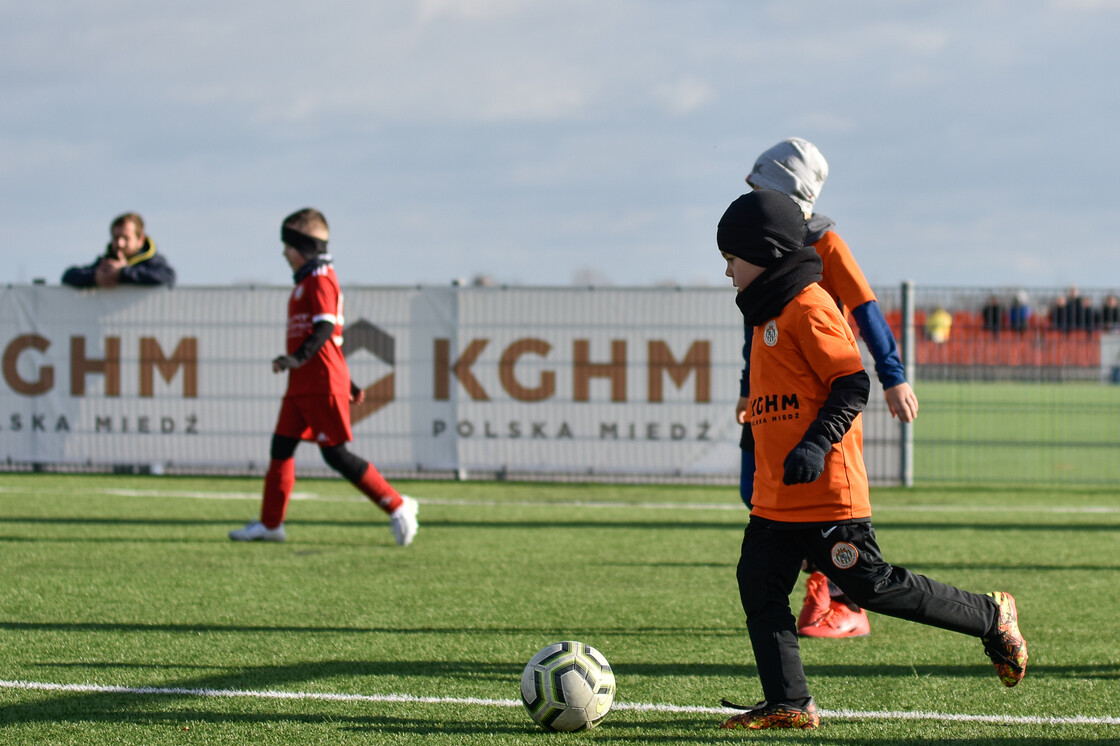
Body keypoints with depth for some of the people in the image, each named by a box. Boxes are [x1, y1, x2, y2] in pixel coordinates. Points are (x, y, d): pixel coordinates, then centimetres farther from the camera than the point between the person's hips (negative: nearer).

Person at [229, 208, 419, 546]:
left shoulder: (319, 280, -10)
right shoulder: (308, 281, 21)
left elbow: (325, 328, -24)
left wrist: (298, 357, -35)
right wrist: (346, 383, 29)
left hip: (322, 384, -10)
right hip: (301, 386, 10)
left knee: (336, 454, -9)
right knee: (281, 448, 7)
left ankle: (397, 507, -4)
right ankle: (270, 524, 11)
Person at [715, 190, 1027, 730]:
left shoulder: (808, 306, -12)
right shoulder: (771, 312, 18)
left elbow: (852, 383, -18)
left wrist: (817, 445, -26)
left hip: (827, 486, -10)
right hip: (775, 497, 10)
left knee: (872, 586, -5)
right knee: (758, 586, 2)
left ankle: (991, 618, 9)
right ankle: (788, 704, 2)